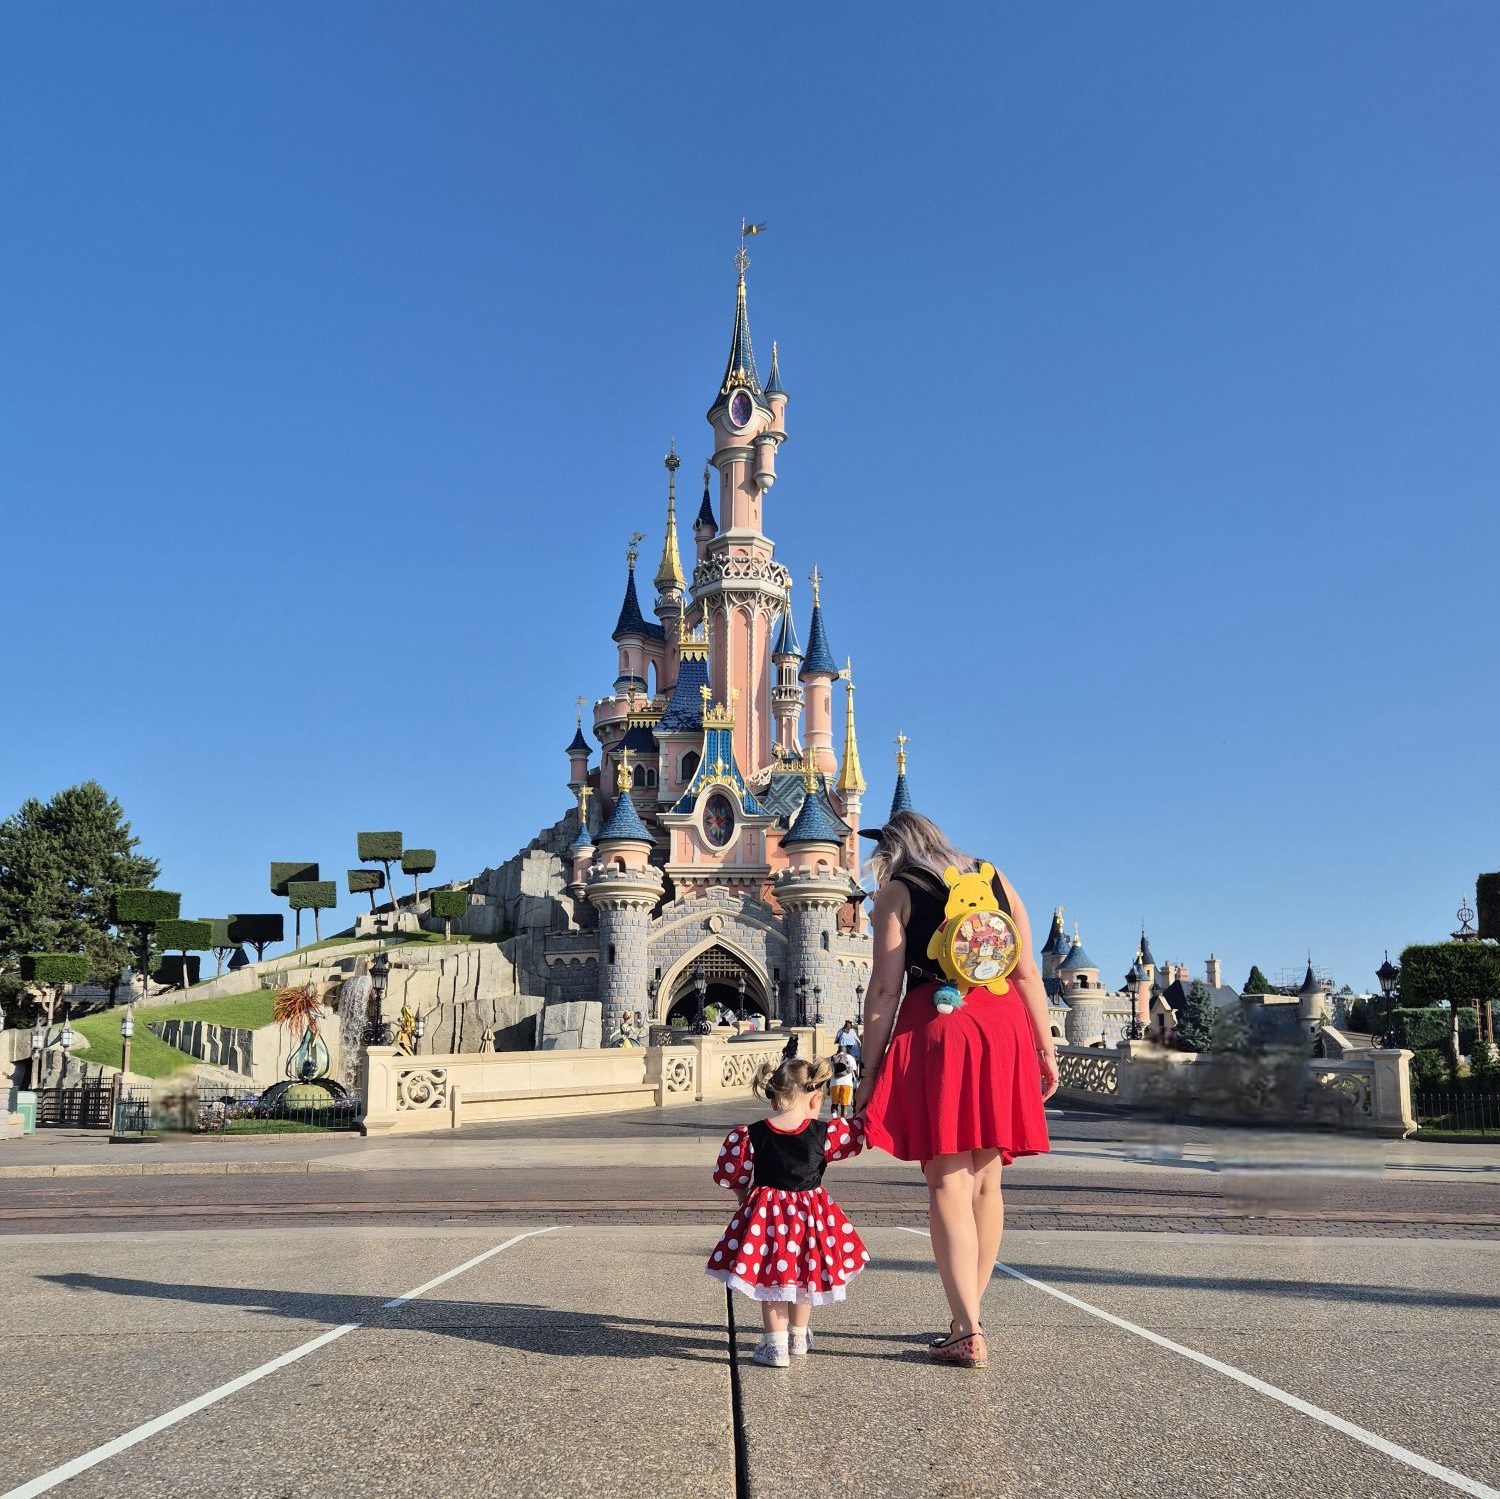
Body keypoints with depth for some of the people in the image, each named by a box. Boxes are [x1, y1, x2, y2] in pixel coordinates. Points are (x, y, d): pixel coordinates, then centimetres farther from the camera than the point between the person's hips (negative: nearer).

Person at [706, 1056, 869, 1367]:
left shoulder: (749, 1136, -11)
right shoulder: (825, 1133, -12)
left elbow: (728, 1175, -1)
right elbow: (859, 1131, 2)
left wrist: (744, 1195, 16)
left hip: (765, 1213, -1)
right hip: (811, 1214, 1)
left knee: (772, 1281, 13)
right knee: (805, 1274, 21)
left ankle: (776, 1344, 10)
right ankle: (799, 1337, 35)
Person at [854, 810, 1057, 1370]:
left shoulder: (896, 891, 5)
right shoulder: (995, 878, 16)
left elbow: (885, 989, -3)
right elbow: (1027, 972, 9)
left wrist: (869, 1073, -2)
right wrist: (1046, 1049, 12)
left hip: (938, 1026, -4)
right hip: (1004, 1025, 4)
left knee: (948, 1181, -2)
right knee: (985, 1180, 12)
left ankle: (969, 1333, -6)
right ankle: (968, 1319, 19)